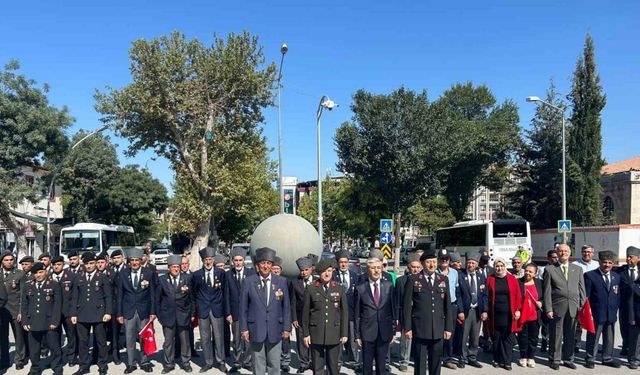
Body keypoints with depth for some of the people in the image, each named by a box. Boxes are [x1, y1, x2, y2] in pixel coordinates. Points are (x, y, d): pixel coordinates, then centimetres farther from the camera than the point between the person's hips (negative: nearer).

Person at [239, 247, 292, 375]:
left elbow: (286, 306, 4)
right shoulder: (248, 281, -1)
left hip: (275, 330, 1)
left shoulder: (281, 281, 2)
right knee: (258, 364, 7)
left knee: (274, 364, 8)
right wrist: (244, 328, -1)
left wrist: (287, 327, 1)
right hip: (256, 329, -1)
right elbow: (243, 307, 2)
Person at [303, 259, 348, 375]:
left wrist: (344, 333, 1)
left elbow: (344, 312, 5)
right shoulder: (310, 289, 0)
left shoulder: (339, 289, 4)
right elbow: (305, 313, 2)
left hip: (334, 334, 1)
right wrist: (305, 334, 0)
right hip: (316, 334, -1)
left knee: (334, 365, 9)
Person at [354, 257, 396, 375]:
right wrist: (357, 334, -1)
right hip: (367, 333, -1)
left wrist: (393, 331, 3)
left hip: (384, 332, 2)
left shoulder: (389, 285, 3)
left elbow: (394, 309, 6)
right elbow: (357, 314, 0)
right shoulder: (360, 288, -3)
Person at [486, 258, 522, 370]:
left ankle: (506, 361, 9)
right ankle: (497, 359, 19)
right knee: (496, 337, 7)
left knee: (507, 338, 2)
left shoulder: (512, 279, 3)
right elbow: (486, 296, 3)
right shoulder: (490, 279, 3)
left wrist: (517, 310, -5)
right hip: (494, 314, 0)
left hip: (508, 314, 0)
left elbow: (518, 295, 2)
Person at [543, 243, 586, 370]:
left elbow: (581, 289, 10)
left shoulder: (578, 269, 12)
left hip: (573, 308, 3)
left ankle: (568, 359, 23)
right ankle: (554, 360, 16)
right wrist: (548, 309, -8)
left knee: (570, 336, 10)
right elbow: (547, 292, -2)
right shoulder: (550, 269, 1)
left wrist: (583, 307, 3)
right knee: (556, 336, 4)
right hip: (557, 308, -3)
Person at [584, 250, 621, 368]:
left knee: (609, 338, 14)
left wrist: (615, 309, 7)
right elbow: (585, 296, -8)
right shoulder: (590, 276, -8)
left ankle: (607, 358, 29)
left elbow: (617, 295, 14)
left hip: (611, 314, 5)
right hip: (596, 314, -5)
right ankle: (590, 359, 16)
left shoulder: (616, 277, 9)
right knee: (593, 337, 4)